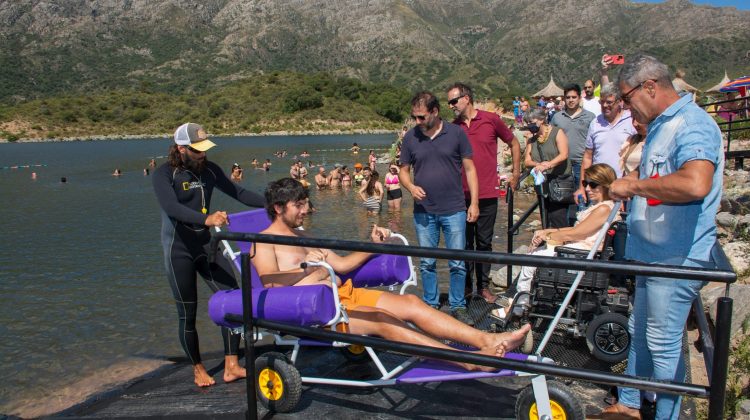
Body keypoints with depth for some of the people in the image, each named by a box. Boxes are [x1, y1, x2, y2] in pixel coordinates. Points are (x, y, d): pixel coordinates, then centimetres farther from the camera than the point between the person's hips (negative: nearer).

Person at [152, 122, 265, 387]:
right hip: (179, 250, -4)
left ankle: (231, 366, 2)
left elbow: (238, 192, 11)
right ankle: (198, 369, 23)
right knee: (188, 313, 3)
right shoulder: (164, 175, -12)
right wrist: (206, 219, -45)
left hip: (206, 245, 5)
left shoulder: (209, 169, 4)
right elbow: (172, 208, -29)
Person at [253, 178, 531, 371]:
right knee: (381, 319, -30)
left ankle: (487, 340, -23)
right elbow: (269, 281, -19)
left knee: (410, 302, -11)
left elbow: (341, 264, 23)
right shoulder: (264, 242, -1)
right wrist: (309, 269, -10)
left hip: (345, 293, 8)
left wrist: (374, 245, 12)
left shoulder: (302, 237, 24)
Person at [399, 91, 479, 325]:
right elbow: (404, 171, 11)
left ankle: (458, 307, 18)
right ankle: (430, 306, 24)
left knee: (457, 263, 3)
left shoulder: (456, 133, -2)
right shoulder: (411, 137, 3)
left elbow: (469, 168, 2)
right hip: (423, 211, 2)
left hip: (454, 210, -1)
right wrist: (411, 187, -12)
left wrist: (474, 202, -3)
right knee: (426, 263, 10)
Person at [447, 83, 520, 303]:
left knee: (484, 242, 8)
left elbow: (514, 143, 11)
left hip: (487, 195, -2)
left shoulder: (491, 120, -2)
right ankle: (466, 285, 19)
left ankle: (483, 286, 19)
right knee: (464, 243, 7)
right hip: (461, 196, 2)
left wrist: (516, 173, 9)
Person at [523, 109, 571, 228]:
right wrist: (538, 164, -16)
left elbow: (564, 155, -15)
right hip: (541, 183, 5)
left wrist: (547, 165, -29)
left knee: (557, 216, -15)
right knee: (545, 218, 7)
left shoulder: (557, 132, -2)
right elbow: (527, 161, 6)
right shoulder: (532, 138, 12)